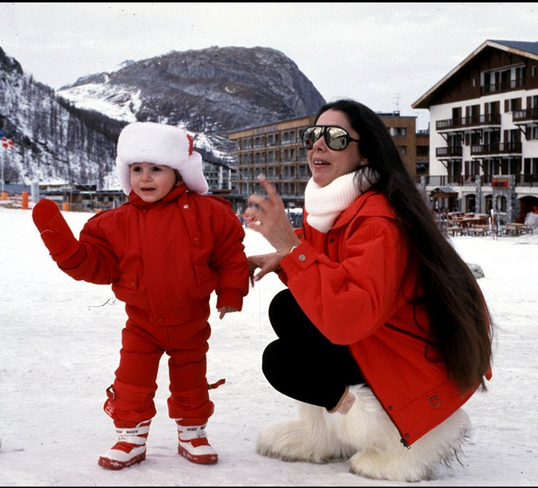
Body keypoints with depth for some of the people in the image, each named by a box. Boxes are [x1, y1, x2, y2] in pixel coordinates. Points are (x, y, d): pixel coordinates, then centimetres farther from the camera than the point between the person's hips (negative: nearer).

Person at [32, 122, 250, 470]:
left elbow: (231, 253, -6)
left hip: (191, 322, 0)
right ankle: (131, 438, 18)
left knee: (190, 380, 14)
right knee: (132, 382, 0)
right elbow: (94, 265, -10)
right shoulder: (118, 222, -9)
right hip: (143, 321, 1)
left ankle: (192, 433, 33)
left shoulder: (206, 213, -13)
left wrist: (230, 293, -6)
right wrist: (59, 239, -21)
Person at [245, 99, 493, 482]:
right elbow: (326, 268, 16)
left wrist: (290, 245, -36)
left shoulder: (378, 220, -29)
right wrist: (282, 260, -4)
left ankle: (406, 436, -3)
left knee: (281, 362, -9)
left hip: (423, 363, -9)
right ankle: (325, 435, 14)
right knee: (286, 309, 5)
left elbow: (347, 317, -38)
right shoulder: (334, 203, 1)